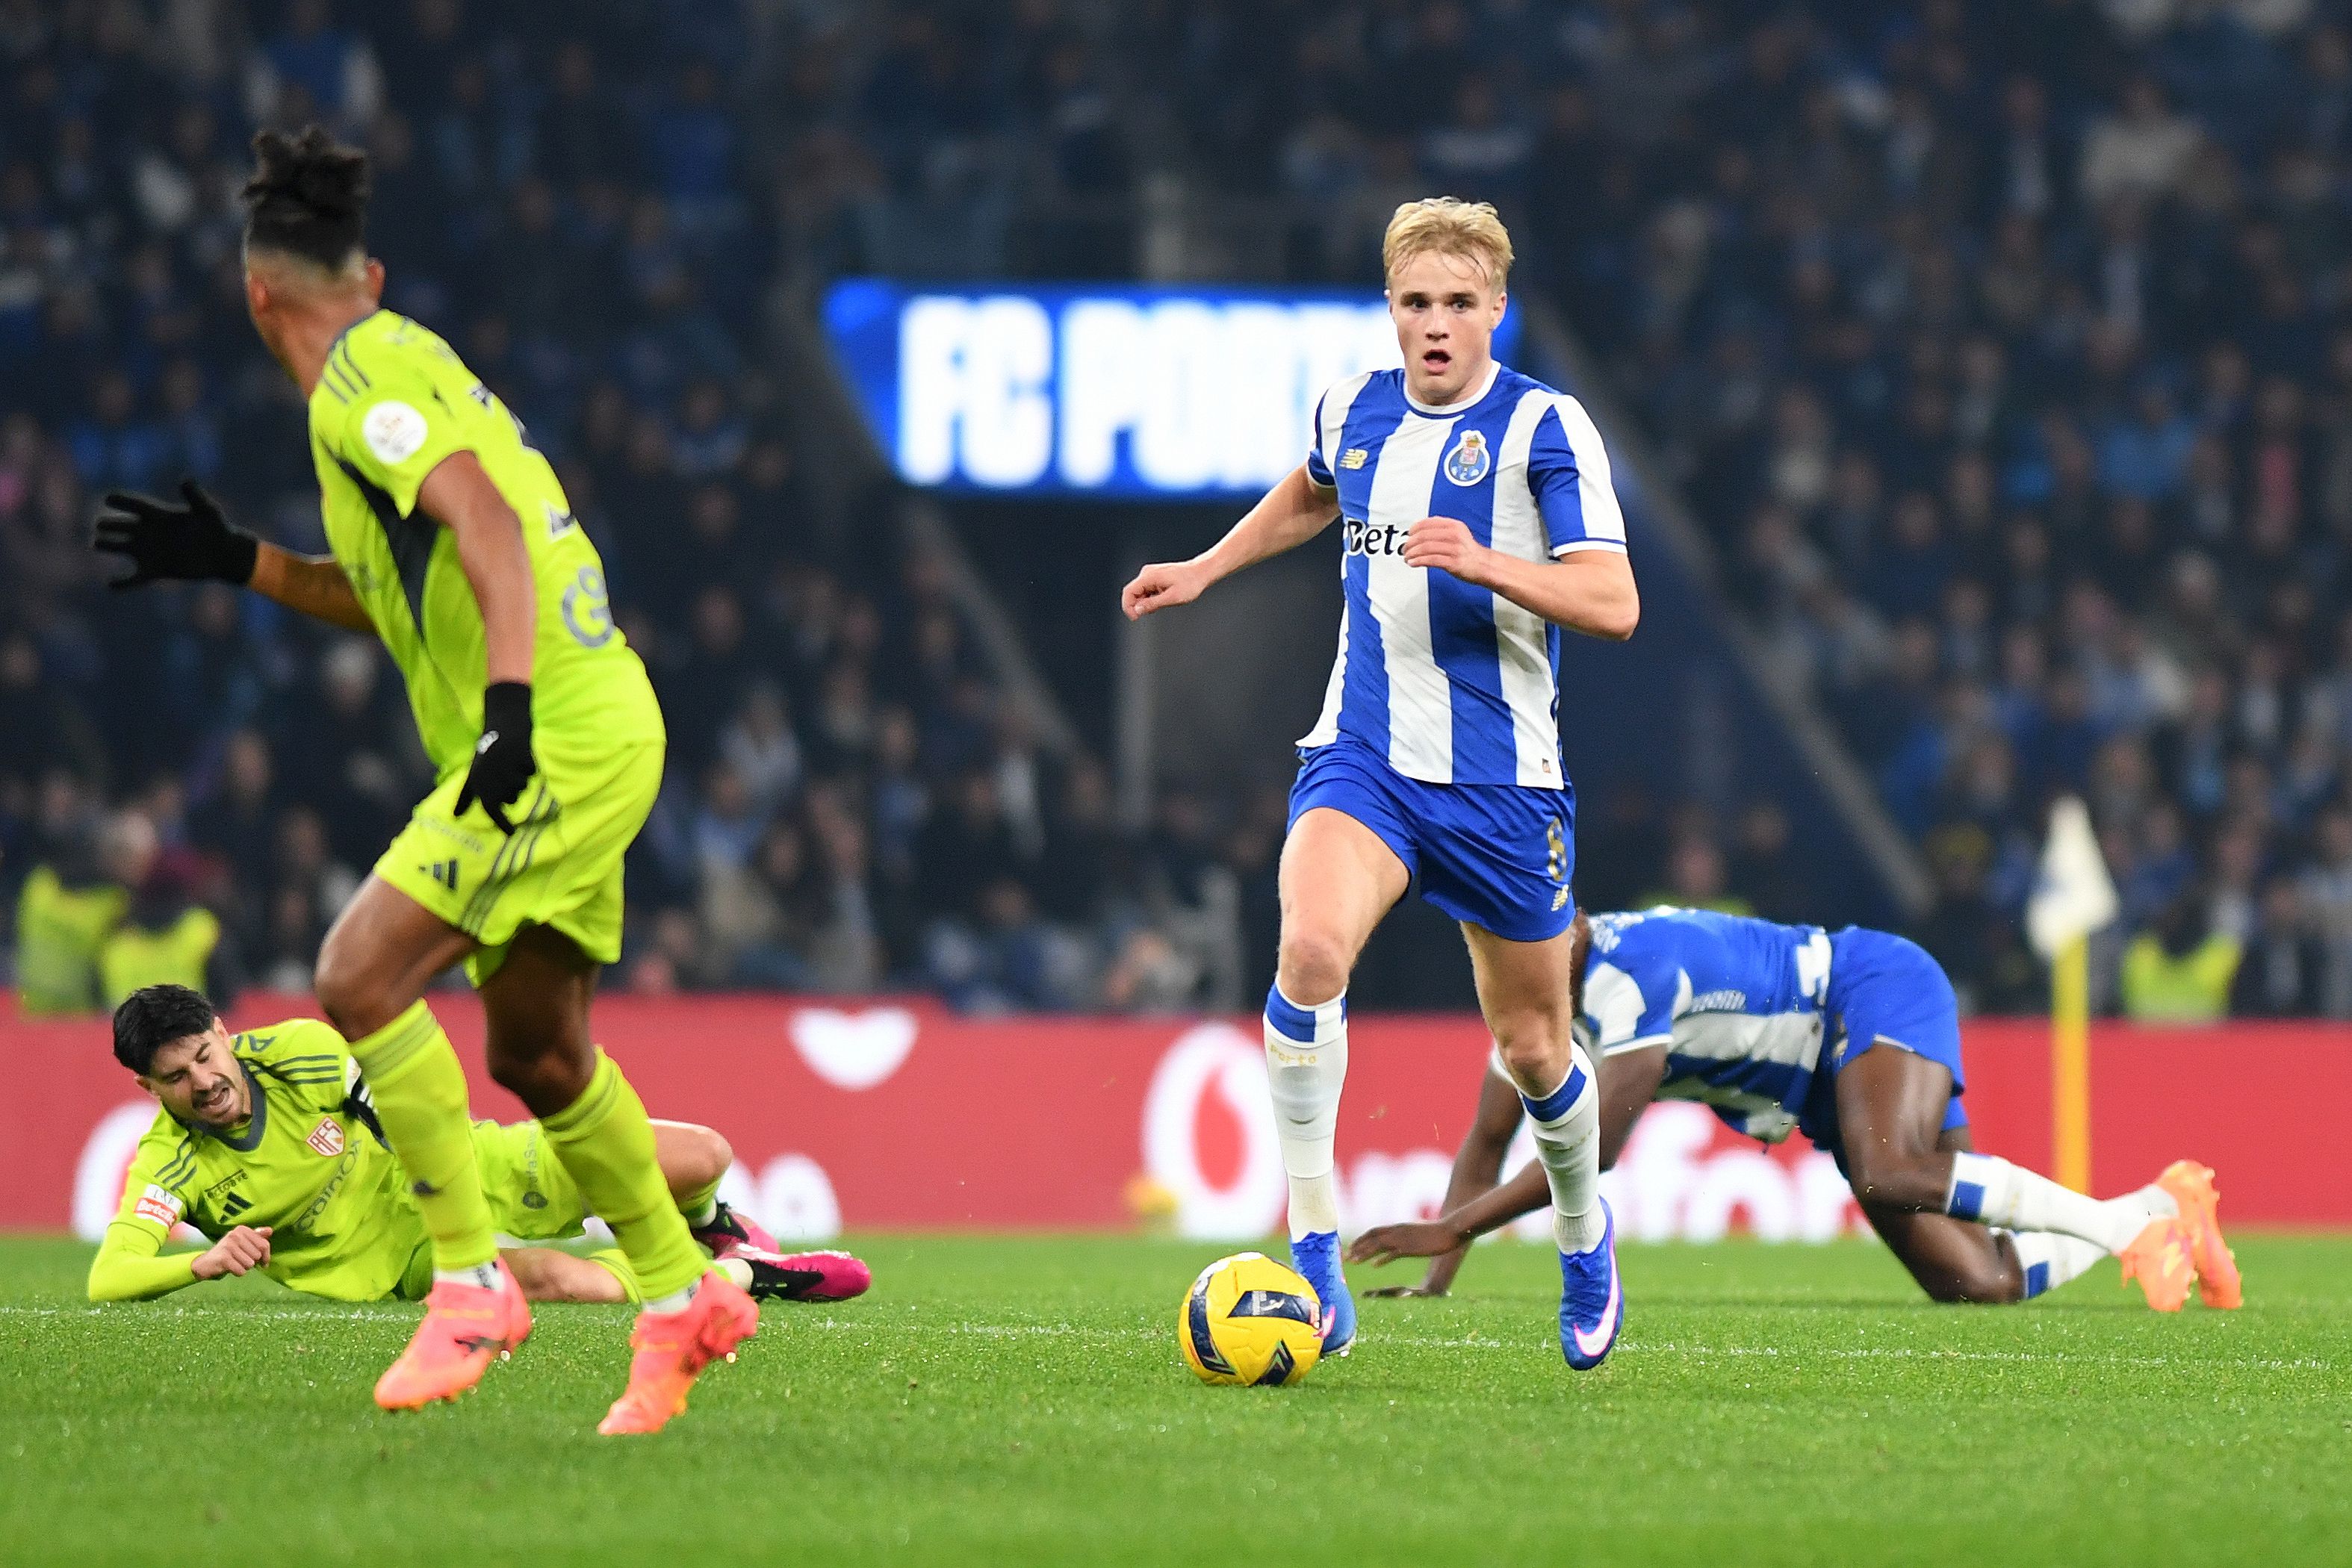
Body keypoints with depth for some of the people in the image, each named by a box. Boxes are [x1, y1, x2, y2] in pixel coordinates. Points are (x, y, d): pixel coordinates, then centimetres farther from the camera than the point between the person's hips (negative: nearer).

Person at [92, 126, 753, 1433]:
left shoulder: (364, 378, -10)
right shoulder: (401, 365, 20)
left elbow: (487, 528, -23)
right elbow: (394, 593, 29)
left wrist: (510, 702, -32)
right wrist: (237, 562, 26)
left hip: (557, 738, -10)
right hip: (594, 732, 10)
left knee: (361, 978, -14)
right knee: (536, 1050, 17)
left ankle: (471, 1279, -11)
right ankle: (682, 1298, 26)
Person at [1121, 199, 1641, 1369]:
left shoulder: (1544, 428, -9)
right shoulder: (1354, 412, 6)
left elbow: (1614, 606, -17)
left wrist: (1486, 563, -29)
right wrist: (1209, 566, 27)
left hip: (1502, 775, -2)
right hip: (1361, 756, 2)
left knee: (1531, 1046, 9)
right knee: (1311, 944, -28)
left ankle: (1583, 1231, 41)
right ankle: (1312, 1249, -25)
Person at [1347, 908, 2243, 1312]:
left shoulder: (1628, 971, -29)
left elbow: (1590, 1156, -34)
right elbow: (1487, 1146, 4)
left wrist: (1447, 1230, -34)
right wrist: (1435, 1281, -8)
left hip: (1880, 990, -8)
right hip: (1832, 1075, 8)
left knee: (1889, 1175, -39)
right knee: (1976, 1284, 1)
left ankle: (2119, 1224, -20)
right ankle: (2158, 1208, 26)